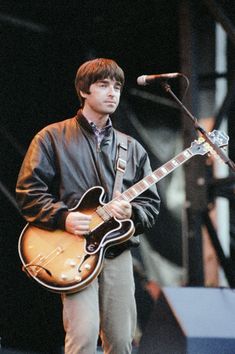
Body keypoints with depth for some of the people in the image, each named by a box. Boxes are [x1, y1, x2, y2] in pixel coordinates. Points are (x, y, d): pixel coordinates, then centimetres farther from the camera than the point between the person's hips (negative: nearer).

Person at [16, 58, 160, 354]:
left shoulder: (132, 149, 16)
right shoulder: (53, 138, 4)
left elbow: (151, 203, 15)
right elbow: (28, 191, -1)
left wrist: (131, 214, -8)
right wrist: (63, 217, -15)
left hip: (118, 253, 5)